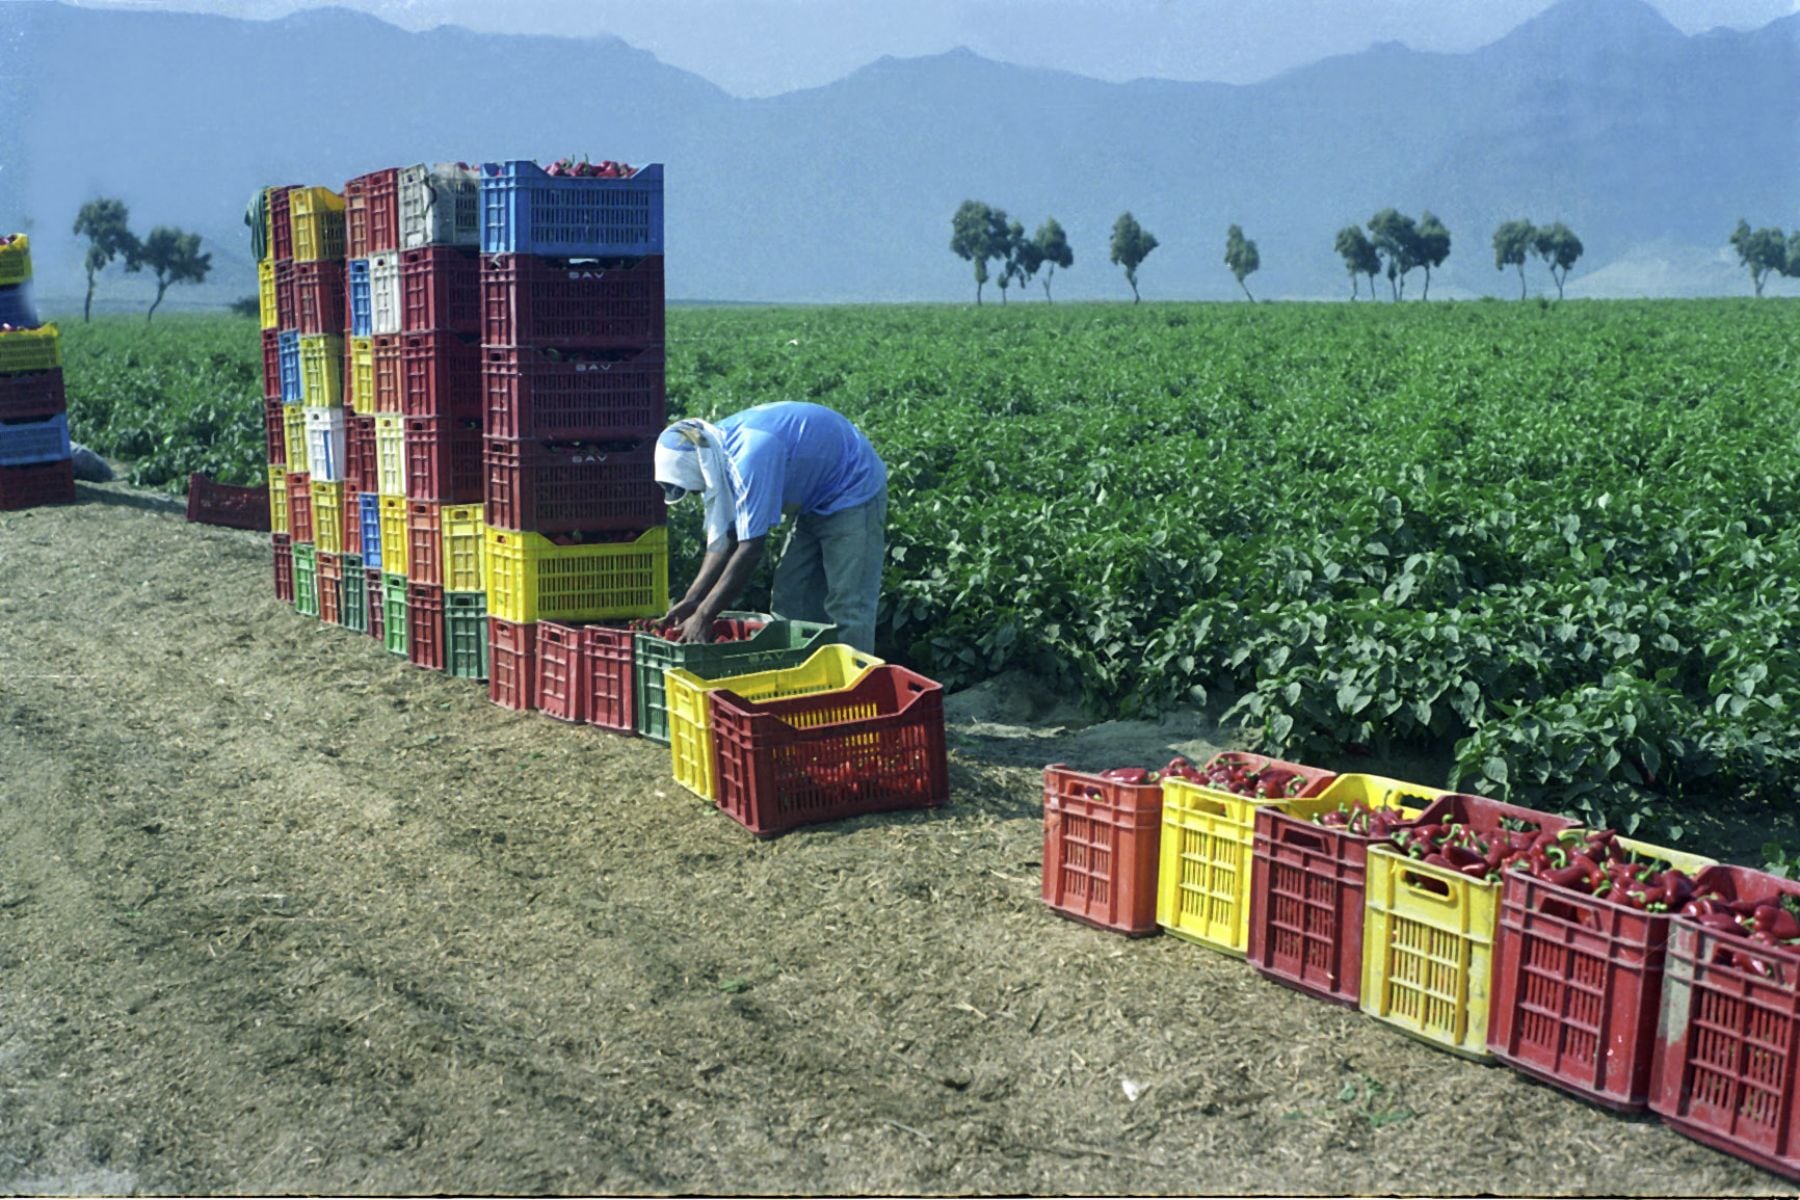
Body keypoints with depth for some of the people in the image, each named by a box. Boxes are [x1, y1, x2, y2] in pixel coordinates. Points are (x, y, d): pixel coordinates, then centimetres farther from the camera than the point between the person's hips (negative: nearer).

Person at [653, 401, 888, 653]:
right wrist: (691, 601, -9)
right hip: (816, 502, 10)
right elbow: (724, 538, -2)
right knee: (791, 603, 7)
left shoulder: (751, 455, -33)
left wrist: (704, 616, -30)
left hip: (854, 493, -10)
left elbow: (750, 549, -34)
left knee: (847, 608, -15)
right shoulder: (717, 452, -5)